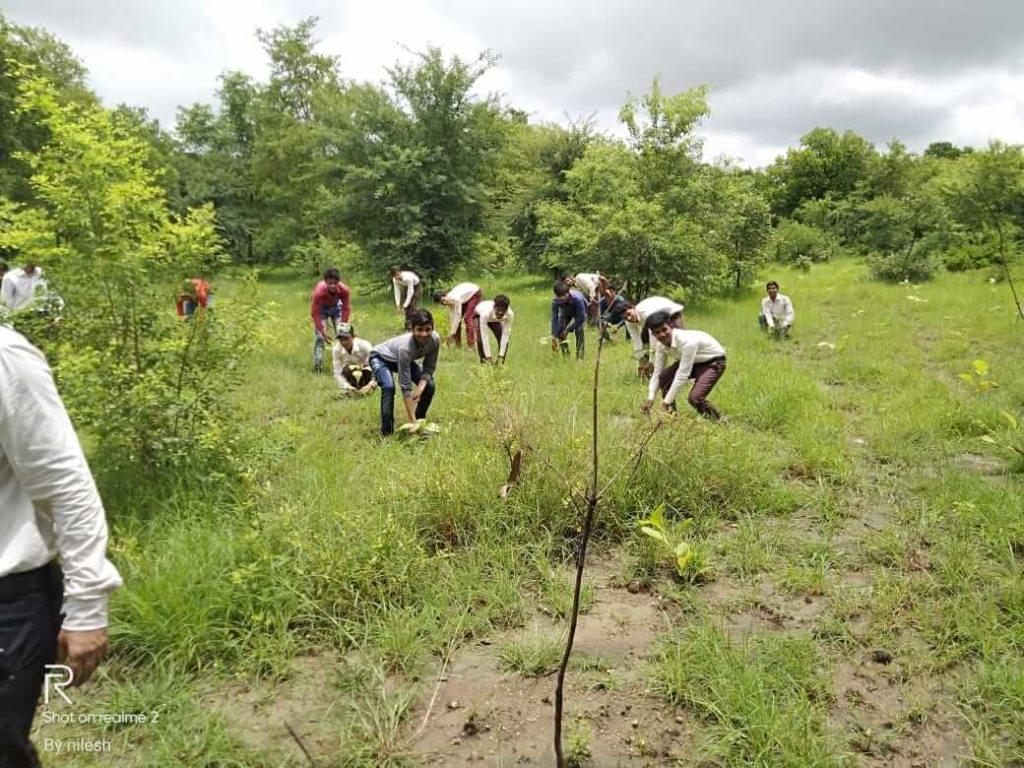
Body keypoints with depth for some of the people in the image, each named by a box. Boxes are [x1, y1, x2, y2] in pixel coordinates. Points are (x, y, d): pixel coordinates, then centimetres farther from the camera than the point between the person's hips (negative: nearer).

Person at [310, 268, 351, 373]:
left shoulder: (344, 290, -34)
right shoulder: (319, 291, -40)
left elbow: (346, 309, -19)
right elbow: (315, 313, -29)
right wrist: (323, 331, -29)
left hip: (336, 306, 3)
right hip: (321, 308, -2)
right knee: (319, 337, -10)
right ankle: (317, 365, -4)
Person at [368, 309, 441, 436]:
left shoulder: (435, 340, -29)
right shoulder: (405, 347, -43)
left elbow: (429, 369, -15)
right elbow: (405, 386, -40)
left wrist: (420, 388, -33)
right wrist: (412, 421, -40)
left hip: (403, 360, 6)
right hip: (381, 358, -5)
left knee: (429, 386, -11)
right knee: (389, 387, -31)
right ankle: (387, 432, -20)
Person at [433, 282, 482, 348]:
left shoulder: (456, 299, -38)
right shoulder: (449, 301, -16)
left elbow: (458, 316, -36)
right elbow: (453, 317, -14)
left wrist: (453, 331, -34)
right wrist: (452, 331, -17)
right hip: (466, 298, 8)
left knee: (468, 317, -21)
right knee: (456, 318, 2)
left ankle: (471, 344, -23)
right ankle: (457, 344, 8)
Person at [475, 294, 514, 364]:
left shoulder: (510, 314, -38)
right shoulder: (486, 313, -46)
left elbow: (505, 335, -31)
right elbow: (484, 336, -41)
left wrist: (501, 356, -31)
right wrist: (488, 357, -39)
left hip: (494, 319, 3)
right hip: (479, 315, -3)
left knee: (506, 339, -15)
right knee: (480, 339, -26)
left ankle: (500, 362, 5)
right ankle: (483, 360, -4)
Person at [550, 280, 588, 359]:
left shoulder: (577, 298, -43)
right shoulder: (555, 301, -33)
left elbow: (581, 317, -34)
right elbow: (554, 319, -29)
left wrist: (568, 329, -32)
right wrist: (554, 337, -36)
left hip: (580, 311, -3)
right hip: (566, 311, 3)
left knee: (578, 330, -25)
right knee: (559, 330, -12)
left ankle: (580, 356, -14)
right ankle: (565, 354, 5)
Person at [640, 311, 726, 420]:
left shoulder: (688, 341, -37)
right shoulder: (661, 345, -14)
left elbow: (683, 374, -36)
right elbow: (657, 372, -9)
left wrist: (667, 401, -33)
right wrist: (650, 399, -19)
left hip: (713, 362, -7)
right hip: (692, 361, 7)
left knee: (694, 398, -25)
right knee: (663, 377, -16)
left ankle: (716, 421, 3)